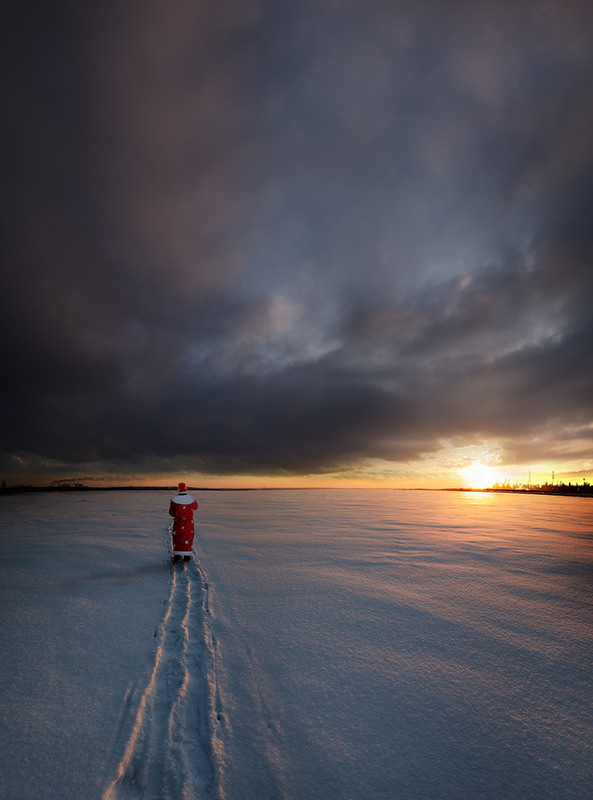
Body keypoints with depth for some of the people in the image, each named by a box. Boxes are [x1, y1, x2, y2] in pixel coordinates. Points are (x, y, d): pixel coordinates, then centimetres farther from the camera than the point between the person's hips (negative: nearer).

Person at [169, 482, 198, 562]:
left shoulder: (174, 500, -14)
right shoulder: (192, 499, -12)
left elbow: (171, 512, -4)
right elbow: (195, 507, 10)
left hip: (178, 522, 0)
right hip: (189, 522, 0)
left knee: (177, 537, 15)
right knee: (188, 537, 11)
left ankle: (177, 555, 17)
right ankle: (186, 555, 12)